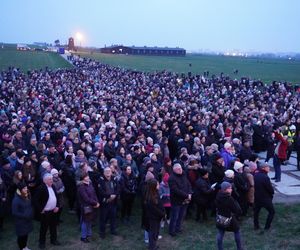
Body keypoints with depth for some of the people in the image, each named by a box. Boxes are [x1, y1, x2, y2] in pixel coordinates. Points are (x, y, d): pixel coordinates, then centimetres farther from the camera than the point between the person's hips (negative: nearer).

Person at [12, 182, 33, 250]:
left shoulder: (27, 197, 0)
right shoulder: (16, 200, -22)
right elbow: (14, 213, -21)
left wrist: (31, 215, 0)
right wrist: (25, 216, -21)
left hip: (28, 220, 6)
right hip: (21, 222, -6)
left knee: (26, 234, 18)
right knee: (21, 235, 8)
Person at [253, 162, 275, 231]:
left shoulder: (255, 175, -3)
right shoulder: (265, 177, -25)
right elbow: (270, 189, -19)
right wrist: (272, 192, 1)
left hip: (257, 197, 7)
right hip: (265, 198, -7)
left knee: (256, 211, 20)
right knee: (272, 212, 11)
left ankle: (256, 226, 27)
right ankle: (267, 226, 13)